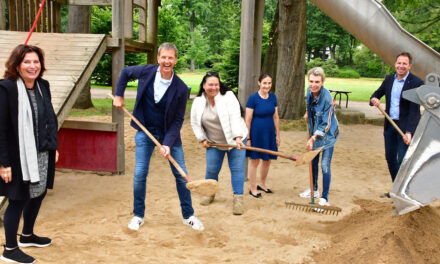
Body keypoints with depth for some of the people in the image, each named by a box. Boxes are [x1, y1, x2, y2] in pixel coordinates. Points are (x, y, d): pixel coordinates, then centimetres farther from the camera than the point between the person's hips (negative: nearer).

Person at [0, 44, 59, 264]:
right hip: (19, 156, -7)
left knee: (38, 194, 19)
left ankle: (27, 236, 42)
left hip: (42, 155, 7)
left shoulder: (43, 86, 5)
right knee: (18, 200, 4)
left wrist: (53, 147, 14)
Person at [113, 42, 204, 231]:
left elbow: (178, 120, -12)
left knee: (181, 175, 3)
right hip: (145, 132, 1)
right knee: (140, 174, -2)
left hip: (170, 133, 0)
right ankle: (138, 215, 17)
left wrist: (168, 144, -21)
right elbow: (125, 72, 11)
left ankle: (188, 215, 20)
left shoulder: (181, 88, -16)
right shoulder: (146, 72, -12)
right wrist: (118, 96, 6)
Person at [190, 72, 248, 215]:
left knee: (237, 169, -5)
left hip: (234, 139, -3)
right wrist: (202, 139, 1)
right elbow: (195, 123, 7)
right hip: (214, 143, 3)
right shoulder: (198, 102, -4)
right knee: (211, 170, 5)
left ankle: (238, 198, 3)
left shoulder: (228, 96, -16)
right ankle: (210, 193, 30)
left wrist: (238, 137, -35)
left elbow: (235, 117, -25)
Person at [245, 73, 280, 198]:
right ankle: (253, 189, 18)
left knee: (267, 160, 15)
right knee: (254, 161, 5)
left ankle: (262, 184, 35)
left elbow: (276, 117, 10)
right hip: (256, 134, -5)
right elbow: (248, 120, -11)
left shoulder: (273, 97, 4)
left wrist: (277, 135, 11)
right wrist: (248, 138, -11)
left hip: (269, 133, 6)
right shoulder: (253, 98, -12)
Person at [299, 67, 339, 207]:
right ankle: (314, 189, 38)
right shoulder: (309, 91, -8)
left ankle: (324, 198, 0)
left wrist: (312, 139, -27)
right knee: (313, 162, 19)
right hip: (314, 132, 7)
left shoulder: (327, 98, -28)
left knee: (325, 166, -10)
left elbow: (325, 125, -24)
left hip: (327, 134, -7)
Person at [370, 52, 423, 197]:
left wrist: (409, 131, -25)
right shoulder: (389, 79, 6)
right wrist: (374, 99, -9)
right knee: (390, 158, 13)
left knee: (403, 160, -6)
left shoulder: (416, 83, -12)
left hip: (405, 126, -6)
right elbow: (378, 93, 17)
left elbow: (414, 109, -17)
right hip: (390, 125, 6)